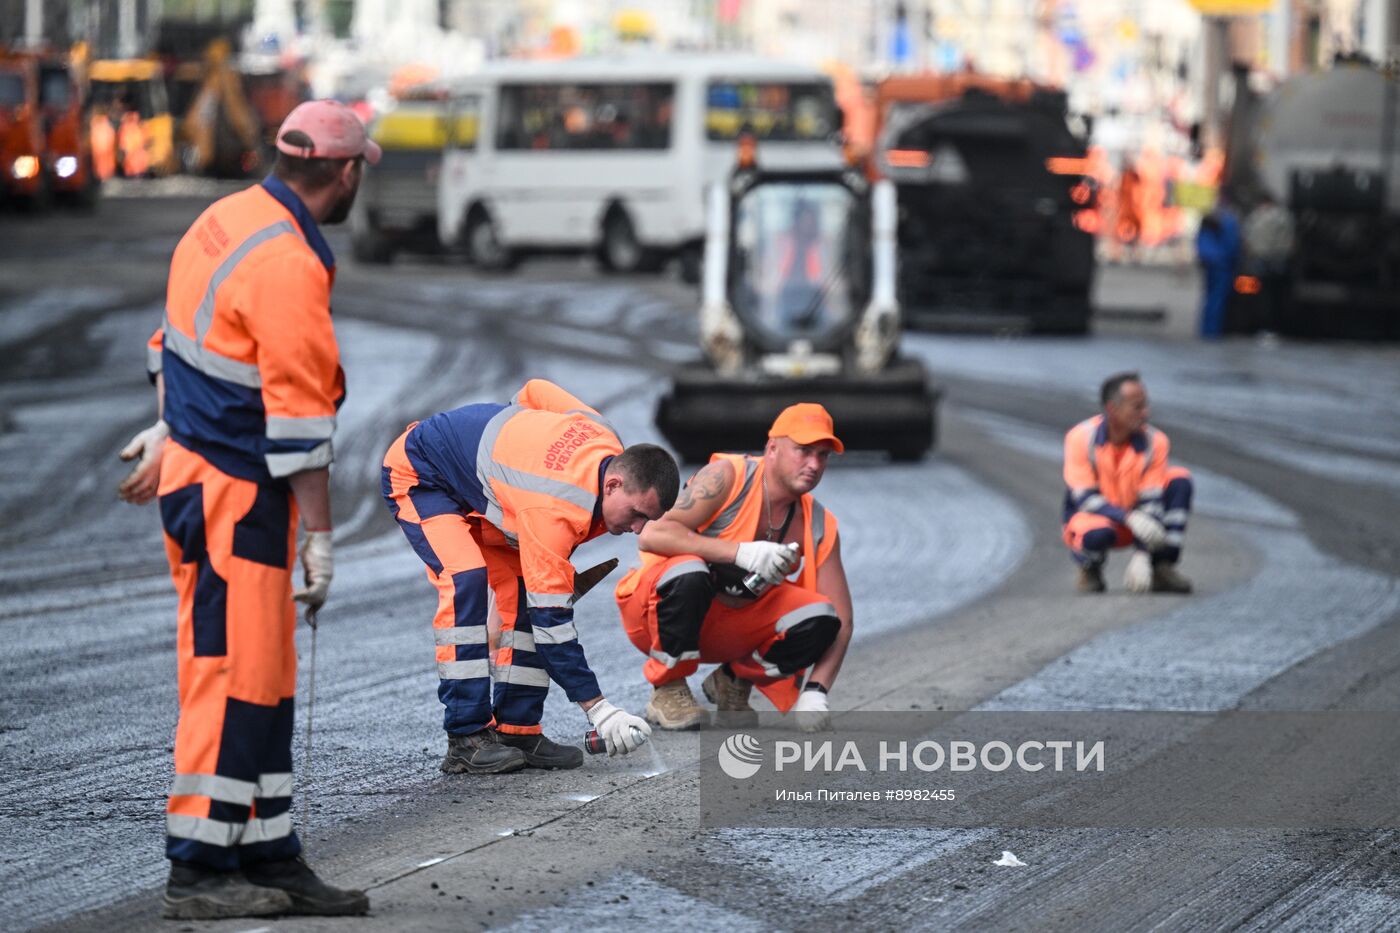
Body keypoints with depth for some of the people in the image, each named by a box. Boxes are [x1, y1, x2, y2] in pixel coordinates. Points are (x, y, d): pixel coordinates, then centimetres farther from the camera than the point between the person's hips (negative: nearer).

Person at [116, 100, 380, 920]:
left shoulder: (229, 220, 9)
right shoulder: (288, 265, -21)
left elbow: (185, 337, 21)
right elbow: (298, 411, -20)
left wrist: (167, 434, 31)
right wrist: (320, 536, -16)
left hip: (197, 465, 10)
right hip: (235, 491, -10)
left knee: (263, 674, 12)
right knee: (233, 669, -6)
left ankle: (270, 856, 17)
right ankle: (200, 870, -3)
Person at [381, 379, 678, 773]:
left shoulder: (605, 440, -16)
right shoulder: (555, 509, -39)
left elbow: (536, 390, 2)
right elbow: (551, 618, -37)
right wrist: (597, 709, -36)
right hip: (417, 474, -9)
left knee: (524, 593, -4)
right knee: (466, 581, -28)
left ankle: (516, 731, -2)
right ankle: (466, 740, -25)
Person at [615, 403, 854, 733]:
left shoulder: (819, 528, -2)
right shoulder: (728, 477, -19)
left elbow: (840, 621, -2)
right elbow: (653, 535, -30)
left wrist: (815, 691, -18)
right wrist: (741, 552, -35)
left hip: (729, 626, 5)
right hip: (655, 613, -5)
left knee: (818, 617, -18)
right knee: (689, 573, -38)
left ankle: (733, 680, 8)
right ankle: (667, 690, -15)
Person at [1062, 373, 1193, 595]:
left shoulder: (1154, 441, -13)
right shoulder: (1081, 437, -19)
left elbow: (1151, 500, -16)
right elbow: (1085, 498, -22)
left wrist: (1141, 556, -28)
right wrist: (1130, 518, -37)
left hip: (1135, 518, 4)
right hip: (1093, 516, -4)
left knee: (1180, 480, -18)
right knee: (1097, 534, -41)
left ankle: (1163, 568, -15)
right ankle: (1089, 569, -2)